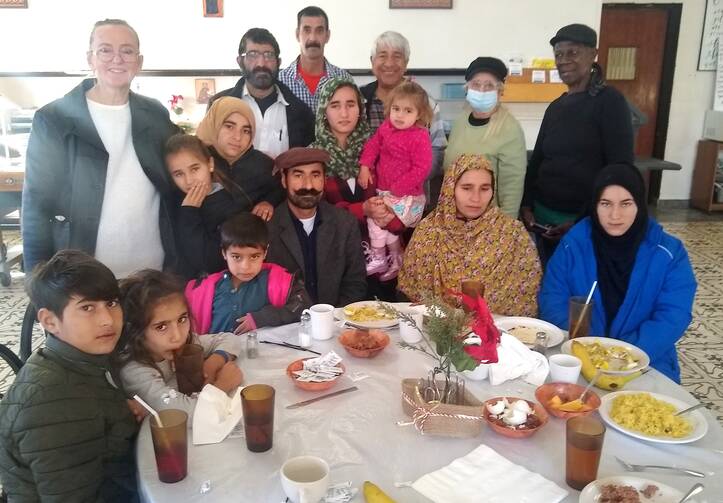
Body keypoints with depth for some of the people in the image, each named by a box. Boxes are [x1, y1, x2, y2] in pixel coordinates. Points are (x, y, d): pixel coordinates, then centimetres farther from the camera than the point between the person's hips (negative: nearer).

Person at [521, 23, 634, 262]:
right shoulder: (555, 107, 12)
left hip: (585, 221, -5)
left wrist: (583, 221, -15)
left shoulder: (610, 102, -6)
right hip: (543, 215, 5)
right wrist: (526, 205, 1)